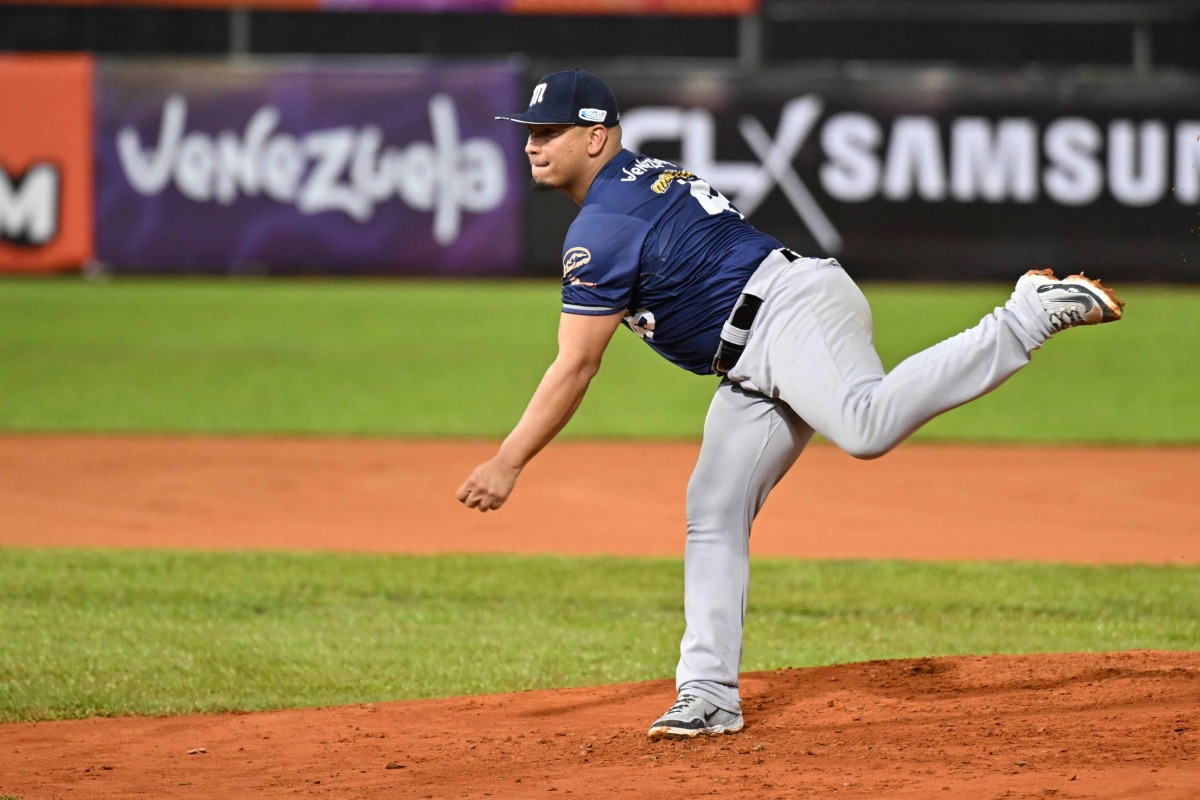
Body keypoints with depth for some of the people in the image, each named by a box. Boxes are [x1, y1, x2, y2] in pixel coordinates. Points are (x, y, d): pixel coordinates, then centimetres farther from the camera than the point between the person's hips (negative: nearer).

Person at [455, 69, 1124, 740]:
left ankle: (1033, 315, -30)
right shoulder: (652, 177, 22)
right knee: (714, 513, 9)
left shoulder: (604, 227, -9)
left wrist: (508, 463, -12)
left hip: (794, 310, -11)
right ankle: (709, 695, 8)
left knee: (868, 425, -36)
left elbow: (576, 367, -13)